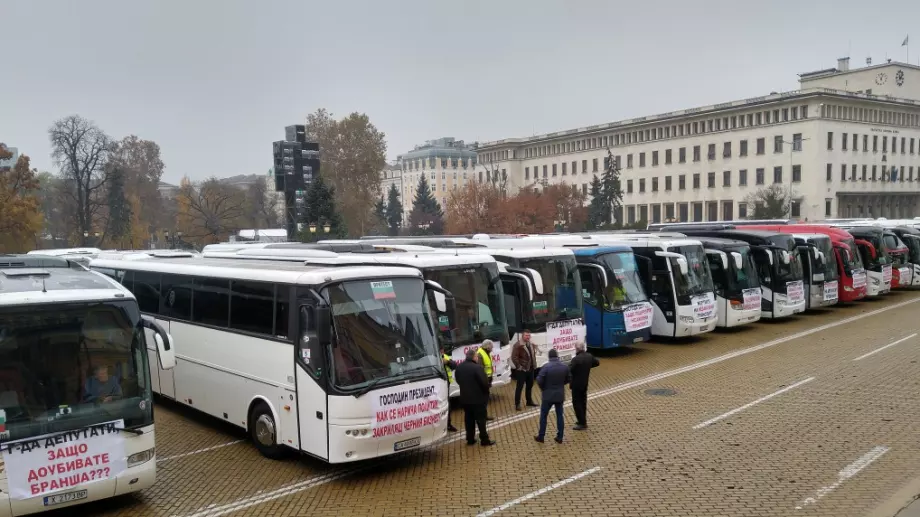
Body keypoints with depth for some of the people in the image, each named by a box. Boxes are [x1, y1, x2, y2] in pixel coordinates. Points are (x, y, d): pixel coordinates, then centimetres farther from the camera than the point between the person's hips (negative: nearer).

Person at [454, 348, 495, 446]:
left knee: (469, 419, 15)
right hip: (478, 398, -6)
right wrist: (486, 391, -2)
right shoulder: (477, 367, -21)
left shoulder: (459, 367, 3)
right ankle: (484, 440, 7)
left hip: (465, 398, 6)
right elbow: (485, 382, -21)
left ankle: (470, 439, 20)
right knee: (481, 419, 3)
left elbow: (458, 380, 13)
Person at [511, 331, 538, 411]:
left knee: (530, 386, 18)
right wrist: (519, 366, -19)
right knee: (519, 387, -2)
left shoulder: (531, 344, 8)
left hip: (530, 368, 8)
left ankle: (529, 401, 32)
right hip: (522, 370, -8)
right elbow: (514, 357, -20)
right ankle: (517, 404, 5)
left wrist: (534, 364, 11)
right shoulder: (518, 345, -18)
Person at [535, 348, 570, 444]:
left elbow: (539, 380, -18)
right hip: (560, 395, 4)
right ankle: (559, 437, 18)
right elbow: (569, 379, 7)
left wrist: (543, 388, 1)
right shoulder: (565, 367, -4)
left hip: (548, 395, -3)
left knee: (543, 416, 10)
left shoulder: (546, 367, -18)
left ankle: (541, 437, 17)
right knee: (560, 415, 14)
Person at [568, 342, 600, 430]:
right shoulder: (589, 356, -2)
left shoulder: (576, 359, -25)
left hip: (576, 384, -8)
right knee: (583, 402, 19)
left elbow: (568, 370, -28)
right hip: (585, 383, 8)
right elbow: (597, 362, 16)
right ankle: (583, 420, 30)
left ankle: (582, 423, 3)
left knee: (577, 403, 1)